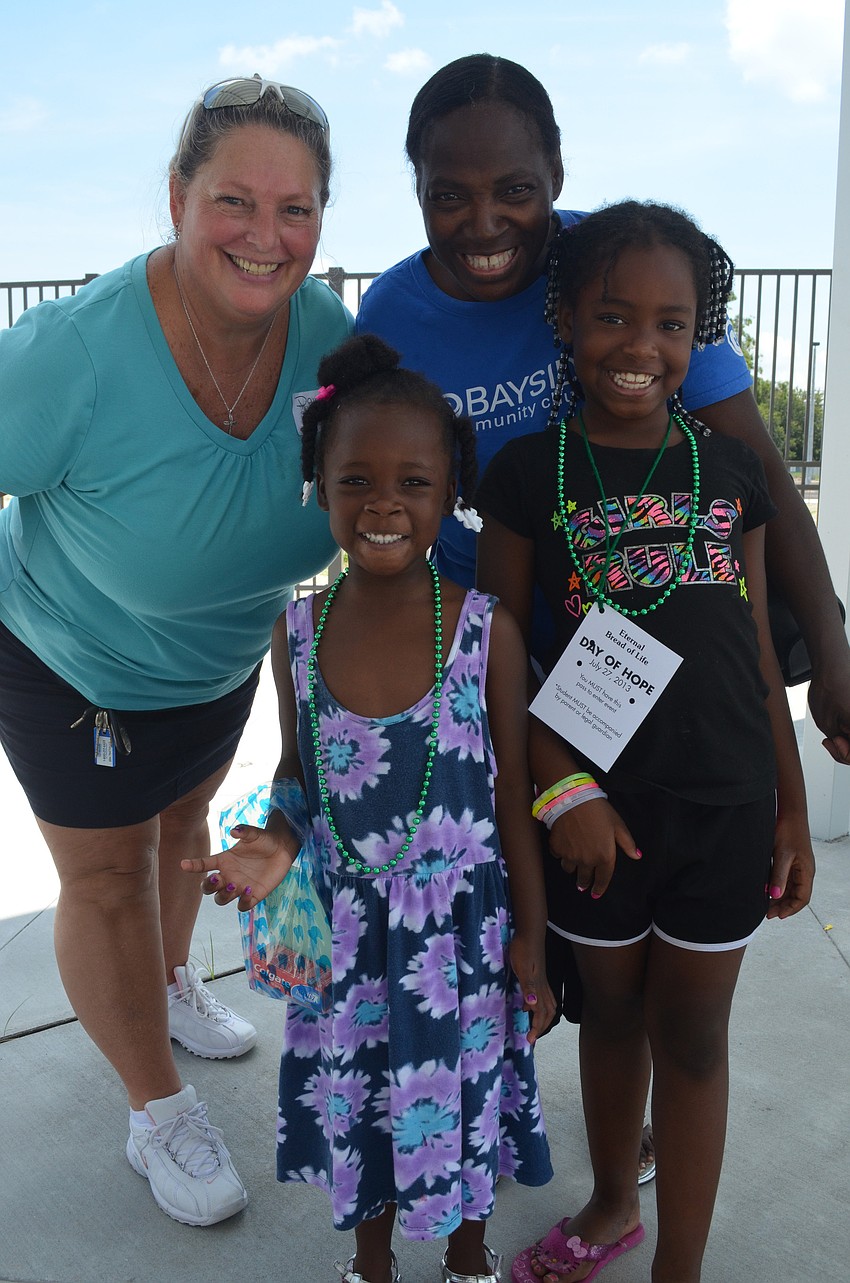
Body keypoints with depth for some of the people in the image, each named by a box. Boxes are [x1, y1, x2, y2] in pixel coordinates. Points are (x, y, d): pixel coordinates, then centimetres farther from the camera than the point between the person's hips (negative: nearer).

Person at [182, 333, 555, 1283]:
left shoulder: (485, 629, -16)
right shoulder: (299, 631, -9)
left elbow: (512, 795, -7)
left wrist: (531, 937, -2)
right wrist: (278, 841, -14)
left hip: (460, 921, -2)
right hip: (346, 922, 2)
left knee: (463, 1091, 18)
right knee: (355, 1096, 21)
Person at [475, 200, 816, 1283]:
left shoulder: (728, 470, 3)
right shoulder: (529, 473, -5)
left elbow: (755, 645, 6)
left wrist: (792, 808, 7)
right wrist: (560, 791, -12)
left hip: (725, 809, 1)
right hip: (596, 806, -1)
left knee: (692, 1036, 12)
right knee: (612, 1008, 19)